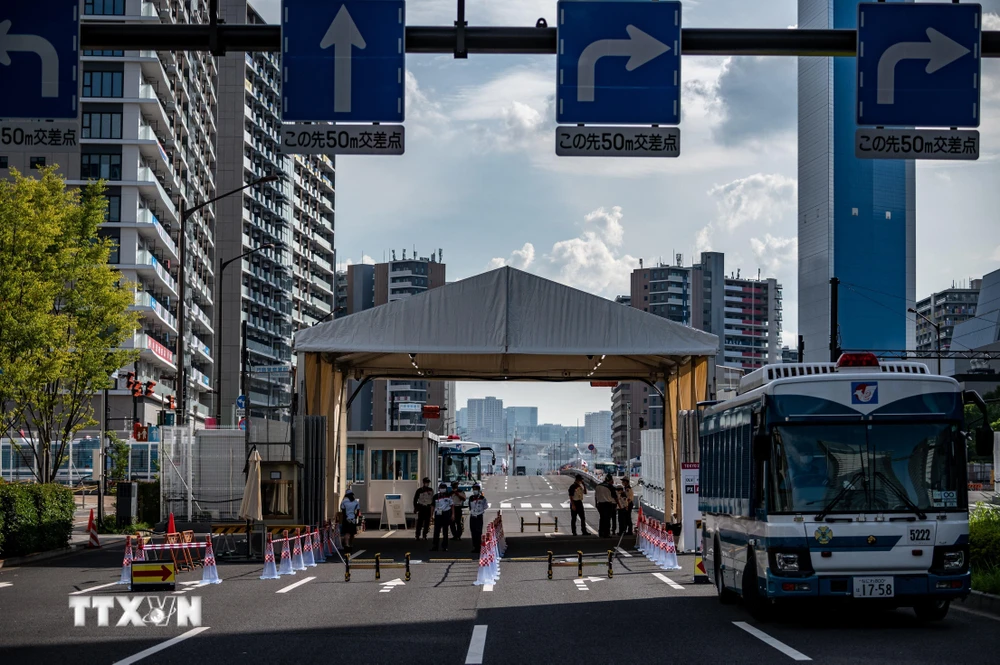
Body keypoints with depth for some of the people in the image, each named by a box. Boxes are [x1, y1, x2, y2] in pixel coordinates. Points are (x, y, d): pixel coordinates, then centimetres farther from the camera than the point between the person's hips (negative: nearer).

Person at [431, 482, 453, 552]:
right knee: (436, 531, -2)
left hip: (446, 514, -1)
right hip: (438, 514, 1)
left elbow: (452, 505, 7)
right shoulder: (436, 496, 5)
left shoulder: (449, 495, 4)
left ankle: (445, 546, 13)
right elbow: (433, 506, 10)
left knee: (445, 531, 6)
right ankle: (435, 546, 0)